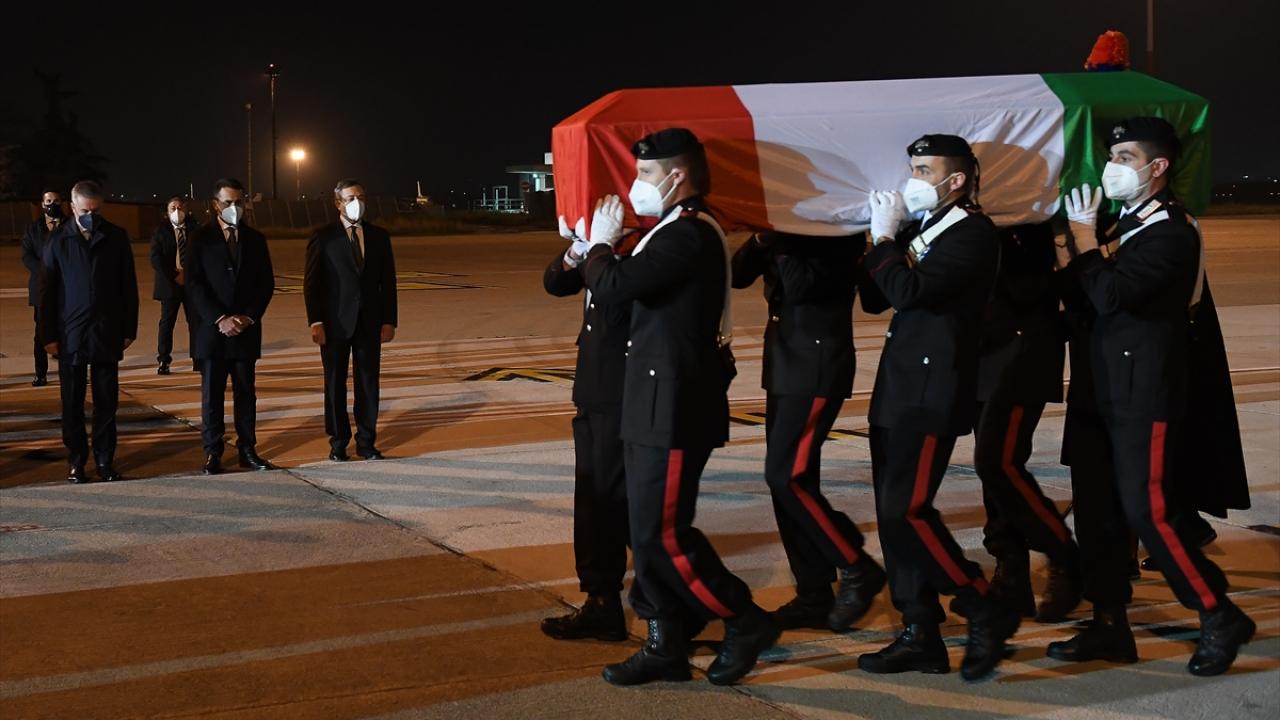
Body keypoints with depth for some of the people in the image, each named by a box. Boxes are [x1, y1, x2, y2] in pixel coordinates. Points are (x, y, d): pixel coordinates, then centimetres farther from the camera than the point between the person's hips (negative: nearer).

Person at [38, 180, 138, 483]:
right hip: (70, 334, -1)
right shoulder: (58, 240, -1)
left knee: (107, 401, 4)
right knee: (72, 403, 5)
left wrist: (129, 330, 3)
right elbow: (46, 291, 1)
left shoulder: (117, 238, 1)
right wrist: (49, 336, -2)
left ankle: (105, 459, 13)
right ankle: (76, 461, 15)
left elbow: (129, 287, 5)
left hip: (107, 334, 1)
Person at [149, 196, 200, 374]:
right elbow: (156, 258, -6)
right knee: (167, 322, 0)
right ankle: (163, 361, 4)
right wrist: (174, 276, -13)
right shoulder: (161, 231, 1)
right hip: (169, 283, -1)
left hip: (192, 283, 1)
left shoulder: (195, 229, 5)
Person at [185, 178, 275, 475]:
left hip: (246, 329, 2)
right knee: (211, 393, 1)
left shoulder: (255, 239, 9)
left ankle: (247, 450, 12)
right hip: (211, 329, -2)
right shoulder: (201, 239, 0)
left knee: (246, 392, 6)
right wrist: (220, 319, -13)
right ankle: (213, 453, 6)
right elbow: (194, 284, -6)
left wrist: (249, 317, -6)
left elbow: (266, 283, 7)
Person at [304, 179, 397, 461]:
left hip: (370, 322, 2)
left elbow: (388, 282, 8)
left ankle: (366, 441, 14)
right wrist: (315, 321, -9)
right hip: (335, 322, -2)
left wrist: (389, 320, 2)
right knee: (335, 384, 4)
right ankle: (338, 443, 14)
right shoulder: (323, 237, -1)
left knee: (368, 382, 5)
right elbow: (312, 282, -2)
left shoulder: (379, 236, 7)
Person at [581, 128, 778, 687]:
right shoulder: (678, 231, 16)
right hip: (657, 405, 10)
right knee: (648, 531, 11)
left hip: (674, 408, -10)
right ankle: (664, 646, 18)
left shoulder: (689, 233, -18)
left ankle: (746, 621, 8)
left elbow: (613, 287, -24)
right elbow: (632, 290, 17)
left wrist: (601, 244, -6)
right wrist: (607, 249, 6)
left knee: (664, 532, -6)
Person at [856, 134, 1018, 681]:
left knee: (906, 509, -12)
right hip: (897, 390, 9)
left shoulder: (973, 233, -11)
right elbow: (875, 299, 15)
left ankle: (986, 611, 2)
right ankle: (920, 636, 14)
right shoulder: (921, 230, 17)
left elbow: (909, 291, -23)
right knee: (894, 513, 7)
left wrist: (884, 237, -11)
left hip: (932, 392, -9)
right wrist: (883, 238, 4)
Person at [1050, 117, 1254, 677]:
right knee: (1097, 508, 9)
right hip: (1110, 390, 9)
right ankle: (1109, 625, 17)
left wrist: (1086, 242, -11)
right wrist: (1072, 262, -5)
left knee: (1148, 508, -8)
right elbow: (1097, 302, 12)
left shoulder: (1170, 232, -13)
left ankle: (1220, 617, 6)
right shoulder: (1127, 225, 16)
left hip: (1146, 393, -9)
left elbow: (1113, 295, -25)